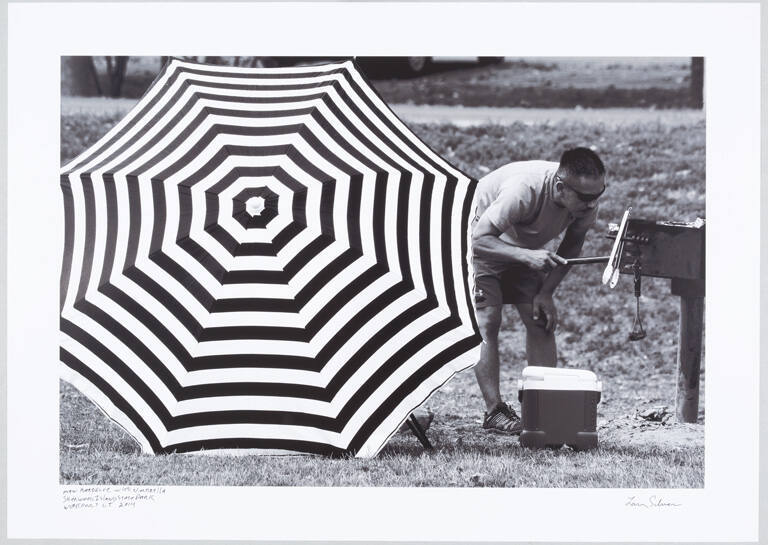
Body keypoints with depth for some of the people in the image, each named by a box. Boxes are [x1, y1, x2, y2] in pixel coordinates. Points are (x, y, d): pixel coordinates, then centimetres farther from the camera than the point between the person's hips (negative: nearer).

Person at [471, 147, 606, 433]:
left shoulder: (586, 202, -22)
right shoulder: (524, 190, -41)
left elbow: (571, 248, -4)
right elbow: (479, 239, -40)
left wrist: (546, 292, -14)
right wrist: (527, 256, -54)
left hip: (526, 249, 6)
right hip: (481, 243, -6)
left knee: (542, 320, -6)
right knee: (487, 320, -16)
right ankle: (494, 412, -14)